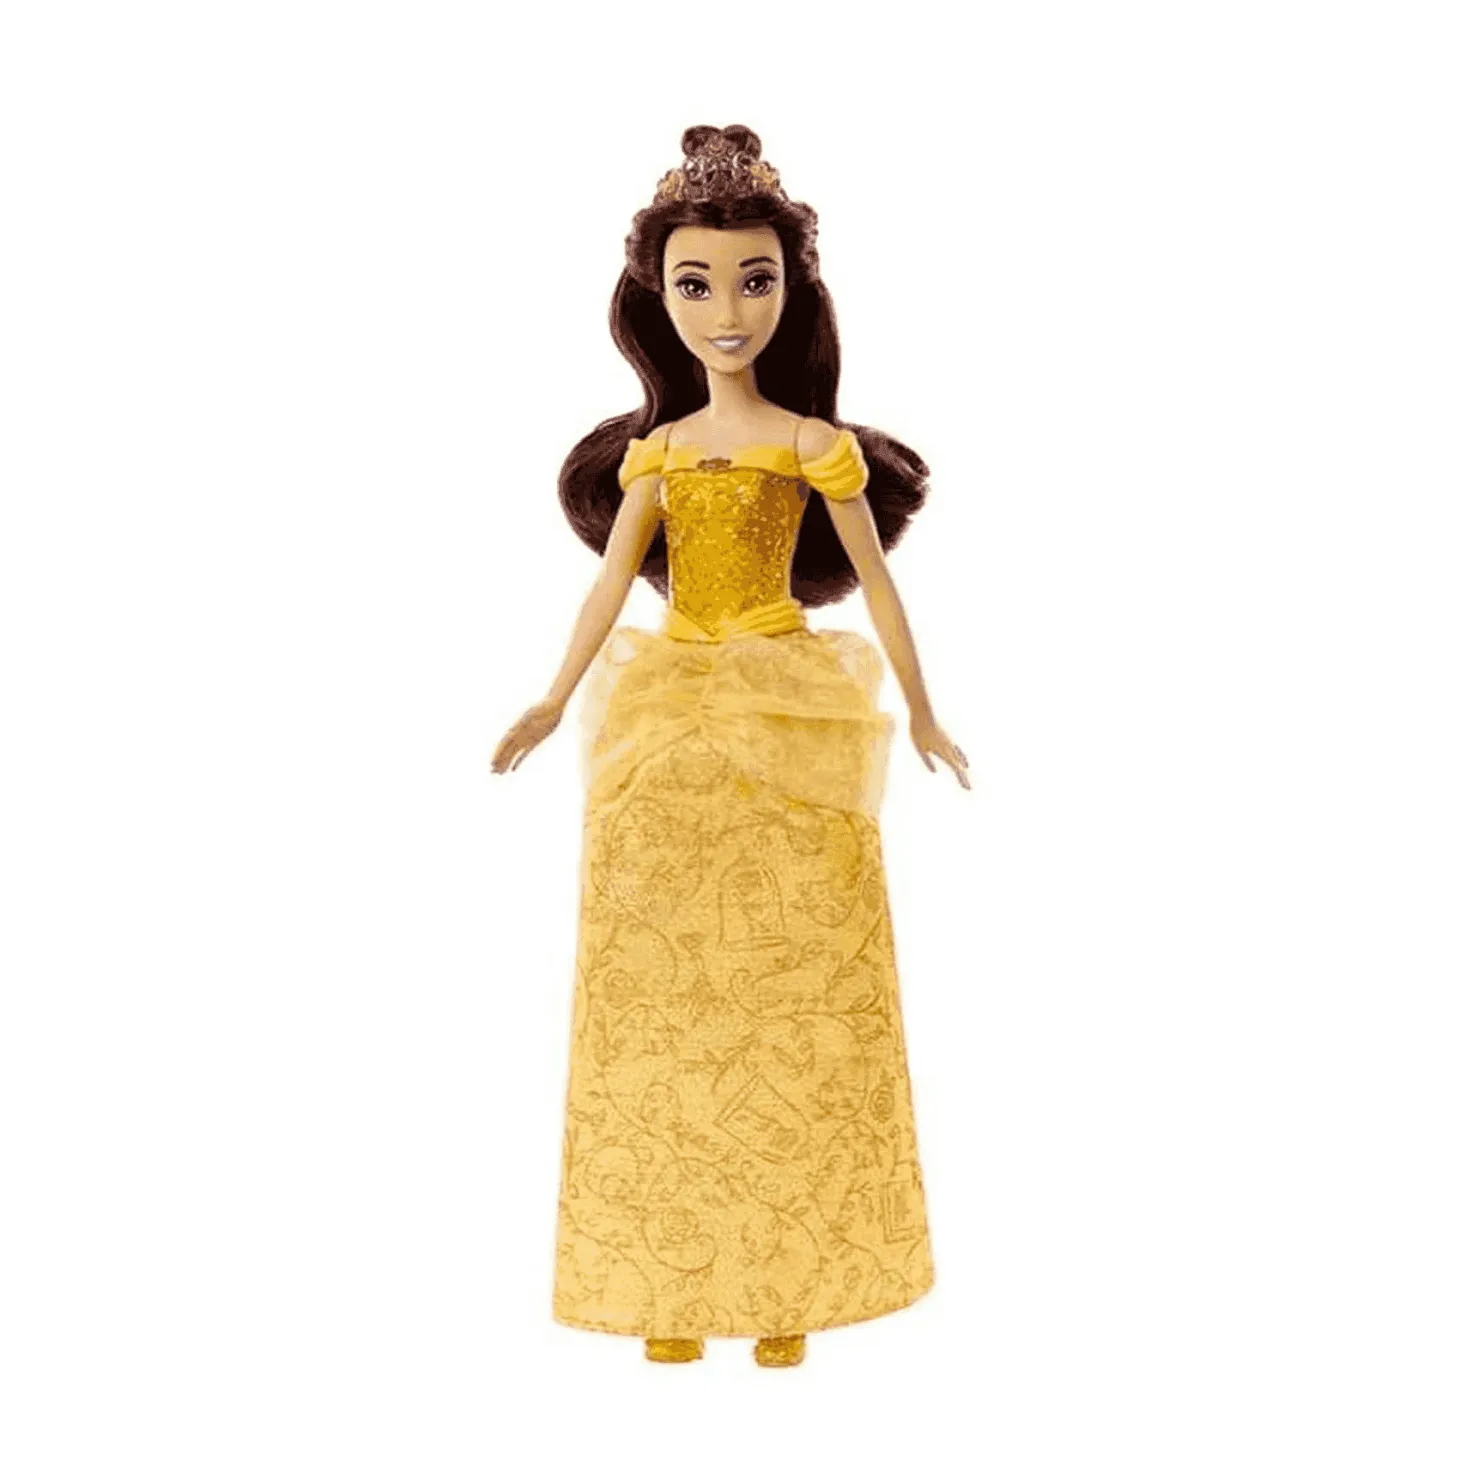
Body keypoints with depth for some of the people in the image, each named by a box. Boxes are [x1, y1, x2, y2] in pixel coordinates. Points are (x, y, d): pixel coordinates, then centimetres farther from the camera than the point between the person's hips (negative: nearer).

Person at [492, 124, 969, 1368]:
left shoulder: (814, 441, 0)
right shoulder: (653, 450, 8)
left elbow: (875, 579, 3)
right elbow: (611, 582, 7)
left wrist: (919, 710, 4)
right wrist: (556, 702, 0)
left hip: (795, 723, -3)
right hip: (670, 731, 3)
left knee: (790, 997, 1)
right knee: (665, 1000, 4)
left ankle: (784, 1280, 15)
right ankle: (674, 1281, 17)